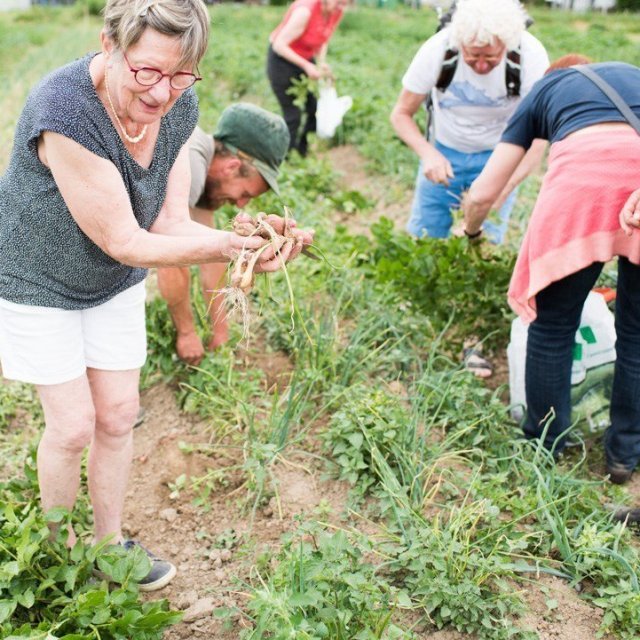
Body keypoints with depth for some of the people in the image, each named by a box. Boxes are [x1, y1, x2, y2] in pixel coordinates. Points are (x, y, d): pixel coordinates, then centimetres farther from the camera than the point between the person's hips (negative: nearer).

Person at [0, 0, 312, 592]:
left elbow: (171, 223, -16)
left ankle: (110, 542, 32)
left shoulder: (178, 107, -15)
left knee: (118, 415, 10)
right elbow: (126, 243, -32)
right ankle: (60, 550, 29)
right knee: (73, 425, 2)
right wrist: (234, 244, -37)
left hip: (114, 281, 6)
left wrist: (255, 245, -33)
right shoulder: (65, 111, -36)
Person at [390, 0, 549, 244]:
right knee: (421, 239, 2)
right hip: (443, 152, 1)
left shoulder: (531, 56, -25)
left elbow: (537, 141, -22)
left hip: (499, 155, -1)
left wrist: (500, 193, -35)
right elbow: (401, 114, -12)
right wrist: (427, 153, -31)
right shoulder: (437, 50, -24)